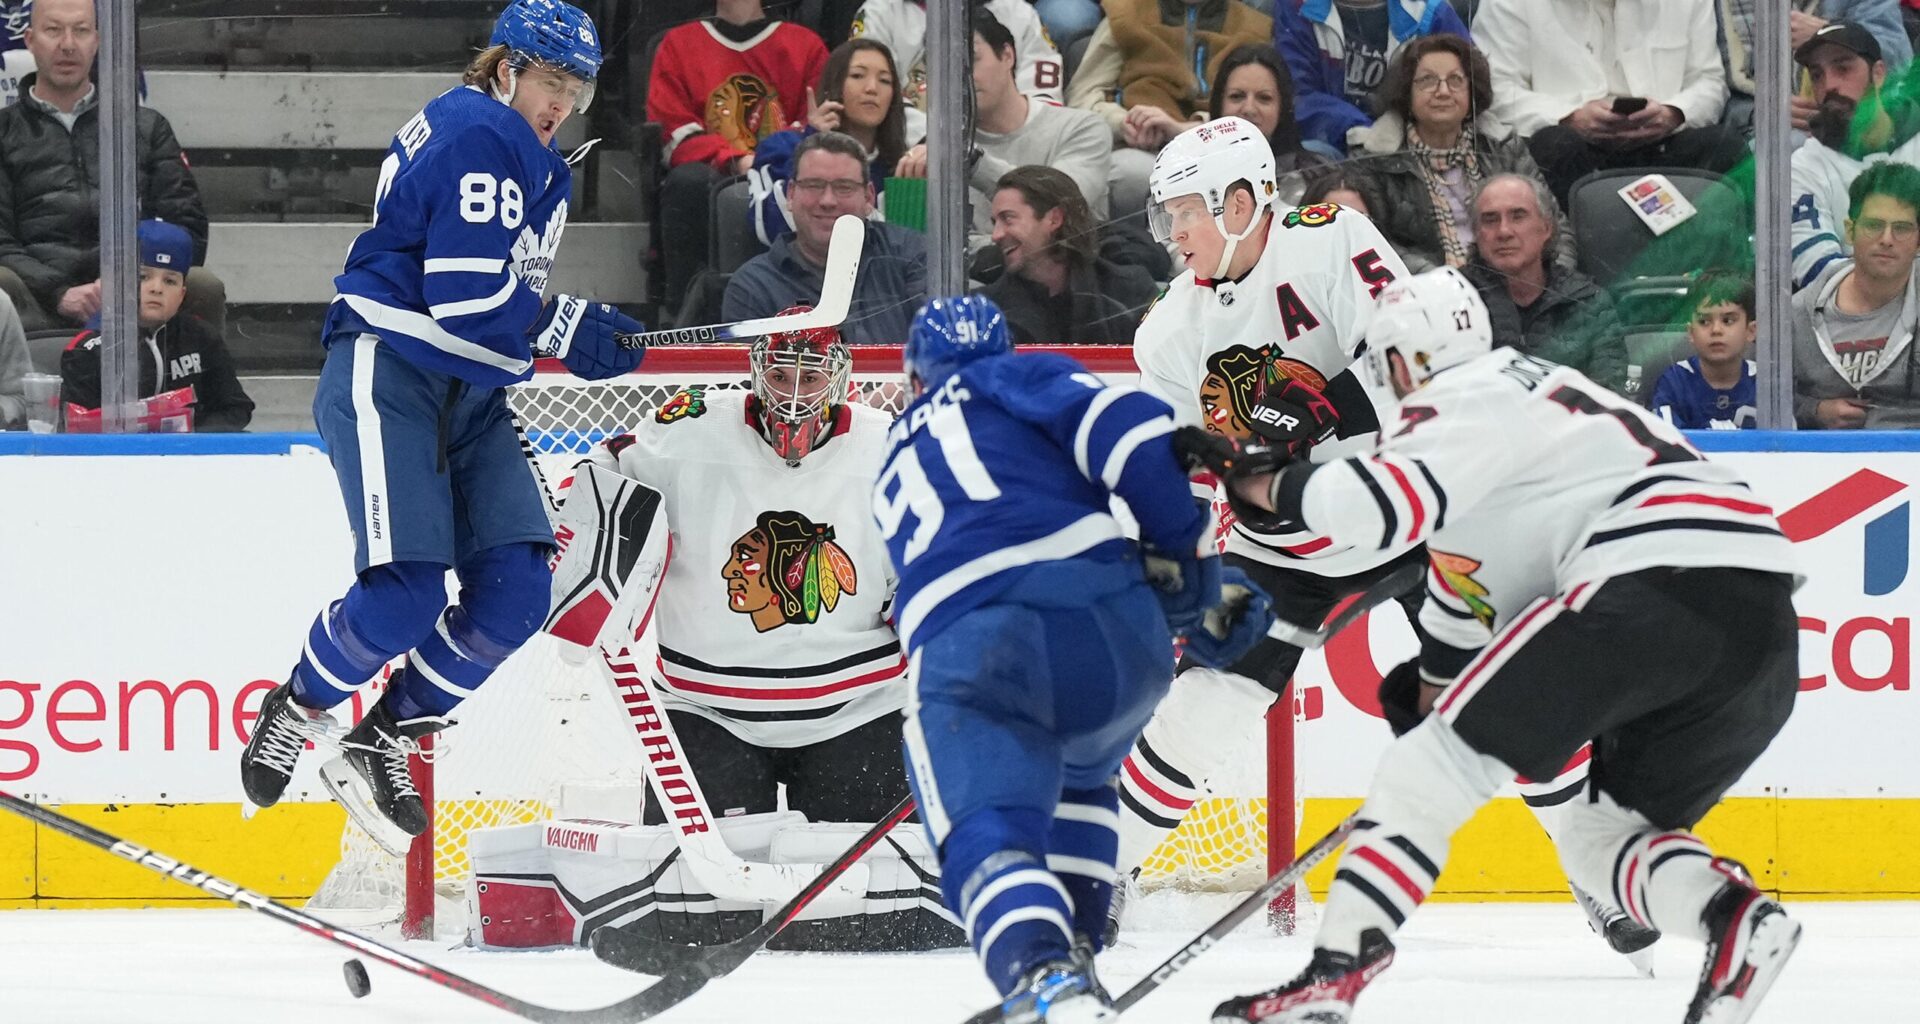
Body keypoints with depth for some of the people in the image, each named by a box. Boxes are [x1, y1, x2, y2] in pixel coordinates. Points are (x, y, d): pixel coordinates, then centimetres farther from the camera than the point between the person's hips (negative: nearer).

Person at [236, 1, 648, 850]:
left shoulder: (542, 171, 20)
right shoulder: (476, 136, -13)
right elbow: (464, 292, -20)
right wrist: (566, 329, -10)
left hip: (471, 395, 10)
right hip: (387, 374, -10)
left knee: (514, 596, -5)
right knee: (407, 589, -20)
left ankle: (382, 744, 9)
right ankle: (296, 710, 6)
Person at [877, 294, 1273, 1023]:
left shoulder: (895, 476, 37)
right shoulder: (1017, 379, 24)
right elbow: (1127, 426, 4)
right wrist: (1190, 568, 10)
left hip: (964, 650, 0)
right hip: (1109, 619, 1)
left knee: (989, 835, -9)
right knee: (1076, 774, 32)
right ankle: (1071, 956, 19)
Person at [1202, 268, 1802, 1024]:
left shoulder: (1464, 402, 4)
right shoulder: (1539, 392, 33)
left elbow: (1375, 505, -13)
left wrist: (1267, 484, 3)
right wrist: (1438, 675, 54)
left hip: (1661, 580, -9)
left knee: (1441, 758, -2)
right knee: (1599, 833, 19)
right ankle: (1739, 921, -8)